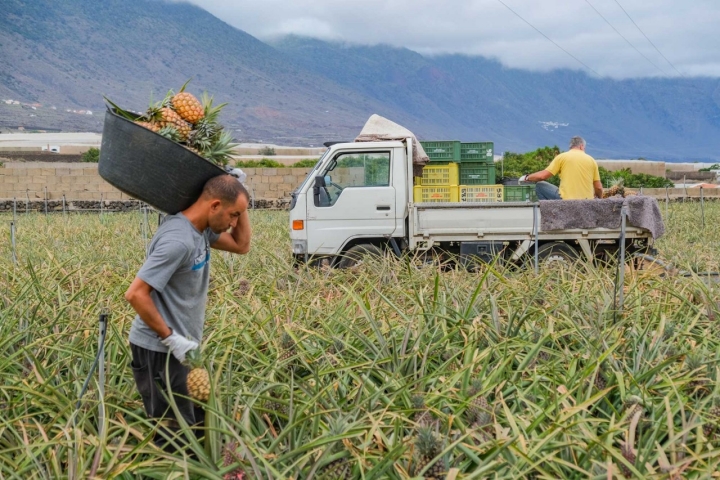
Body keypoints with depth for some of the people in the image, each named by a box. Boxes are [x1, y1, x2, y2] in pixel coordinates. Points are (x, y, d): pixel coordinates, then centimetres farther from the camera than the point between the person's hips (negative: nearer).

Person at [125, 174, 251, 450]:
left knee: (198, 424, 15)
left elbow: (241, 246, 19)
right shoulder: (178, 240, -25)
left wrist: (240, 205, 6)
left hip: (179, 347, 10)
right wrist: (171, 337, -21)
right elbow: (135, 294, -27)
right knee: (175, 434, -3)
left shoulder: (201, 230, 4)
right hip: (158, 350, -10)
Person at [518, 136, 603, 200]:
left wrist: (526, 178, 18)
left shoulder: (562, 157, 4)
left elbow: (542, 176, 0)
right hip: (587, 204, 3)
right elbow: (598, 187, 9)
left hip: (566, 200, -2)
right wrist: (599, 198, 31)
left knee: (540, 186, 15)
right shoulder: (591, 160, 10)